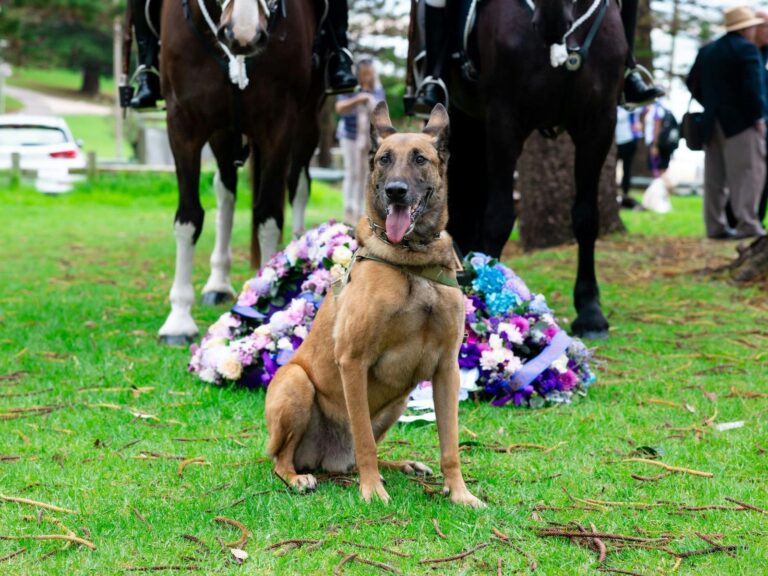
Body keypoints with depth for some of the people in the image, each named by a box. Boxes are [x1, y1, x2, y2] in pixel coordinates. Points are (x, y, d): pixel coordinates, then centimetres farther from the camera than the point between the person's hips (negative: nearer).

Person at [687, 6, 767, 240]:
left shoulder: (706, 51, 14)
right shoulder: (747, 49, -9)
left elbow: (692, 83, 16)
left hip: (712, 124, 7)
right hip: (741, 123, -7)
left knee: (715, 176, 9)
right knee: (748, 172, -8)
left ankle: (715, 225, 9)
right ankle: (747, 224, -15)